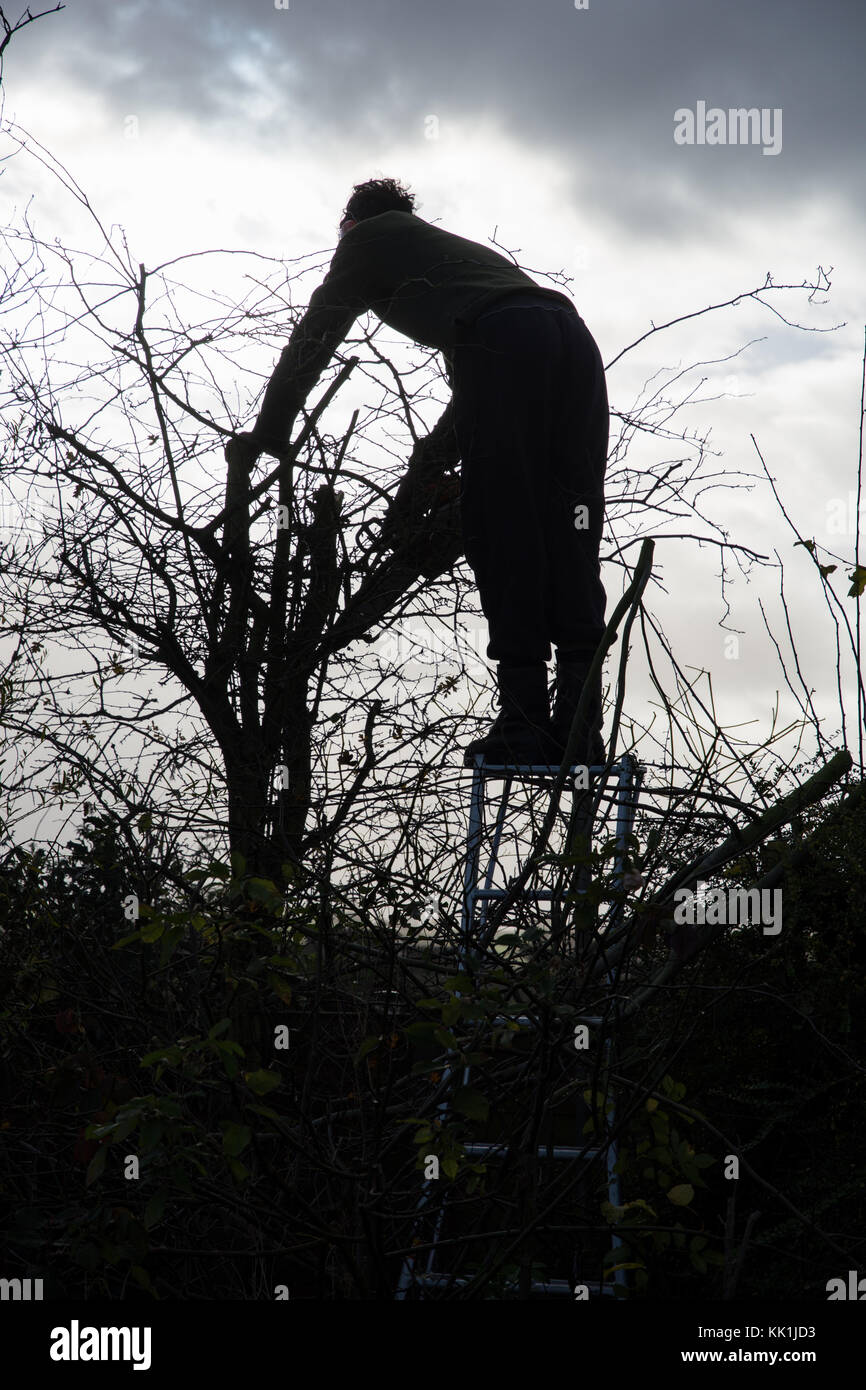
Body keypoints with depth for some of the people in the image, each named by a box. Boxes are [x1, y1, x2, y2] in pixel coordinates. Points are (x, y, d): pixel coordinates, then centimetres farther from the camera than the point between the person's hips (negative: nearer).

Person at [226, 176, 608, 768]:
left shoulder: (369, 237, 27)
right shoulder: (455, 244, 44)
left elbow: (313, 341, 27)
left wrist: (267, 433, 34)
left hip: (502, 341, -6)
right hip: (574, 334, 6)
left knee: (503, 532, -5)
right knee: (570, 541, 2)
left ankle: (524, 724, -11)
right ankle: (580, 729, -4)